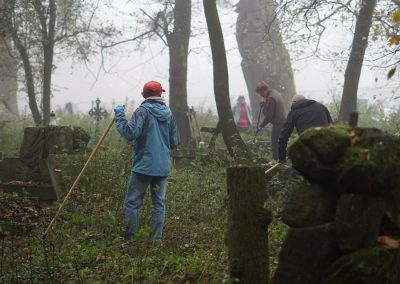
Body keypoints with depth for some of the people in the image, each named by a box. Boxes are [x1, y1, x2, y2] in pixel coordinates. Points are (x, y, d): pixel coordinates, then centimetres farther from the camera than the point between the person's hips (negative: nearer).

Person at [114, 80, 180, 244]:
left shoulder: (143, 111, -8)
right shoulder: (168, 114, 8)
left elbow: (130, 133, -21)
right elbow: (175, 143, 12)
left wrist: (120, 115, -12)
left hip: (143, 166, -5)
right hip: (163, 167, 5)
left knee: (132, 203, 2)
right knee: (159, 203, 10)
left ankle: (128, 240, 2)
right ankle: (156, 240, 11)